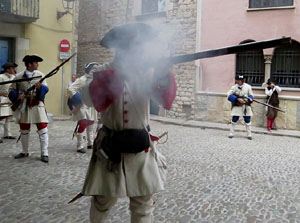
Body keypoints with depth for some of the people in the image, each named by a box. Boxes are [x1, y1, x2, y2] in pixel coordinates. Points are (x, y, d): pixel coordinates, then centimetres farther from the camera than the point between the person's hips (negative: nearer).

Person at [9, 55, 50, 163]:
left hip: (37, 106, -1)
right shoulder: (19, 76, 1)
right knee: (24, 130, 13)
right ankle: (25, 152, 30)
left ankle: (44, 153, 1)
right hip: (24, 106, 1)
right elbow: (11, 91, 4)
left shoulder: (40, 75, 2)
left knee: (43, 129, -7)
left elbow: (46, 89, -5)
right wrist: (18, 96, -16)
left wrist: (40, 87, -25)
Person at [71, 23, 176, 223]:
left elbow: (166, 98, -14)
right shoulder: (102, 72, -4)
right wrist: (117, 74, -31)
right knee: (102, 202, 14)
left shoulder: (146, 73, 0)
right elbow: (91, 98, -22)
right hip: (110, 149, -1)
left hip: (141, 149, 2)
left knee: (144, 206, 10)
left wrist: (164, 75, -34)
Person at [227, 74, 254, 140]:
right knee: (234, 120, -2)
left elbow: (251, 95, 8)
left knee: (248, 120, 4)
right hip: (237, 106, -2)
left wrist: (250, 98, -15)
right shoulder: (234, 87, -4)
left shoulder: (248, 87, 2)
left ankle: (249, 134, 15)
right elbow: (229, 95, -11)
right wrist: (237, 99, -20)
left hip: (246, 106, 2)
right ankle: (231, 133, 10)